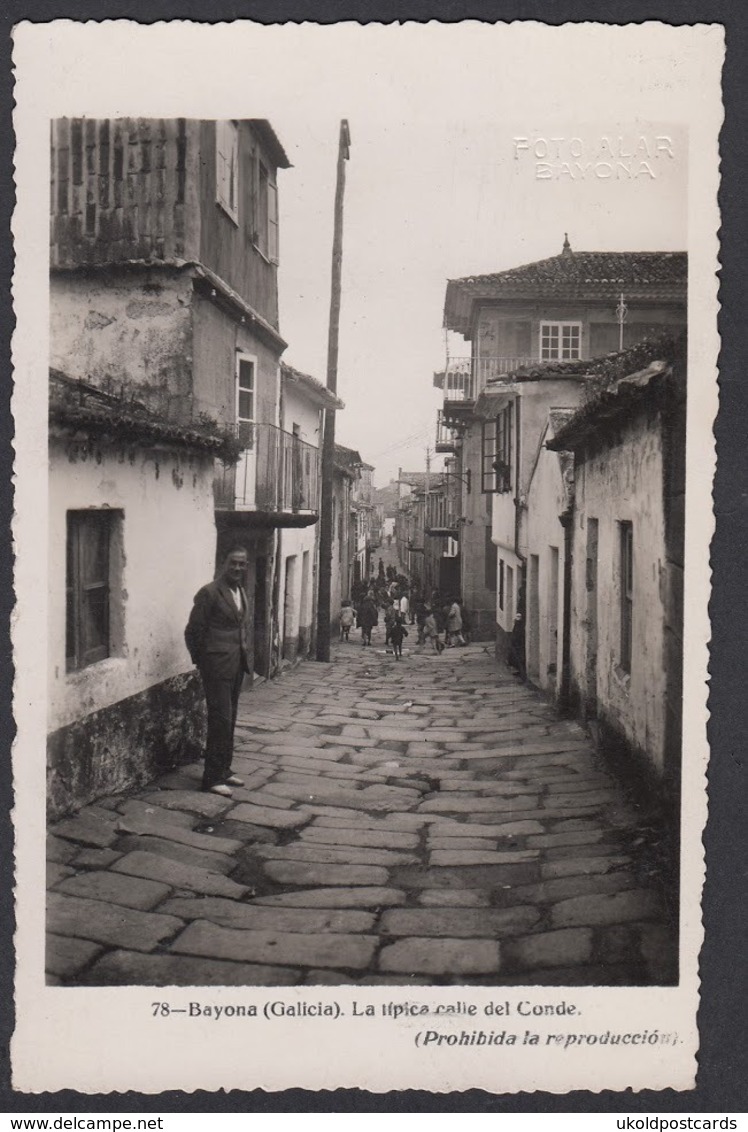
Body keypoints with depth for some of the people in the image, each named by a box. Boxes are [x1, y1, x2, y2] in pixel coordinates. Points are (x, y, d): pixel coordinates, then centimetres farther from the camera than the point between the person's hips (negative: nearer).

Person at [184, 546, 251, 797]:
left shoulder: (241, 593, 13)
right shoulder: (209, 593, -13)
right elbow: (193, 631, -10)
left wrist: (245, 657, 13)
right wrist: (202, 661, -3)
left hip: (237, 665, 8)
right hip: (217, 666, -8)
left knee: (229, 719, 14)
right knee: (220, 719, -7)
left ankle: (224, 770, 25)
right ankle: (212, 777, 1)